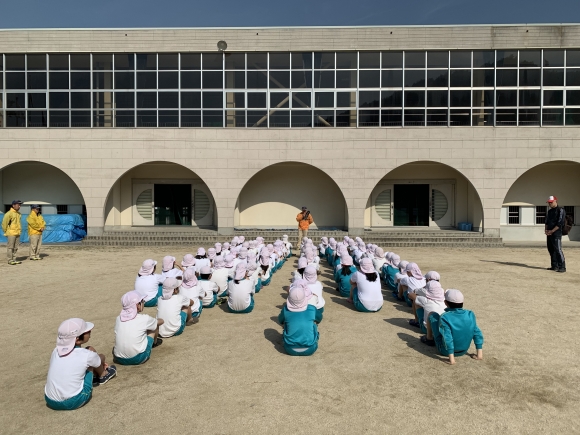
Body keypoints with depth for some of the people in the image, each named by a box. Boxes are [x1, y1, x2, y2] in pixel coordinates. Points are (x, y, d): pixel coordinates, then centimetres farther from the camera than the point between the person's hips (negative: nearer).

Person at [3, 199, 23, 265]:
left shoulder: (18, 213, 11)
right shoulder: (9, 213, -11)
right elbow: (4, 223, -8)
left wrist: (19, 230, 14)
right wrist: (6, 232, -2)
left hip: (17, 233, 7)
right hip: (11, 233, -7)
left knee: (16, 247, 11)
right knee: (10, 247, -1)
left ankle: (14, 259, 18)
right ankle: (10, 260, 4)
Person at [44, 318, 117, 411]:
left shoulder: (56, 351, 1)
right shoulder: (87, 355, -12)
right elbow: (100, 369, 13)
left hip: (51, 402, 5)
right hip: (73, 403, -5)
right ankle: (102, 376, 36)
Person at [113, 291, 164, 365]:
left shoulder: (118, 318, 1)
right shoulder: (144, 319, -11)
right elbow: (161, 321, 9)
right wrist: (152, 320, 32)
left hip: (119, 359, 5)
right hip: (138, 359, -4)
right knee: (155, 326, 17)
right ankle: (155, 343, 42)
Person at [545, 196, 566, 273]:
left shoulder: (560, 210, -6)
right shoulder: (549, 211, 19)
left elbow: (560, 223, -13)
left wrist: (552, 231, -14)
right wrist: (546, 230, 3)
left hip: (556, 233, -8)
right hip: (549, 234, 8)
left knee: (558, 250, -12)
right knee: (551, 250, 9)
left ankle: (562, 267, -9)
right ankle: (554, 266, 17)